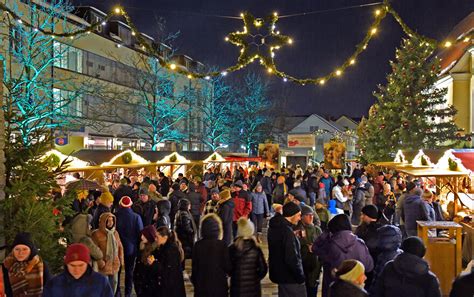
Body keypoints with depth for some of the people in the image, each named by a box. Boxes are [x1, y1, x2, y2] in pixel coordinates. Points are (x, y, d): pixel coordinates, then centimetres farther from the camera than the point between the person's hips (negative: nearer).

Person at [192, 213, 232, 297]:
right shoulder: (222, 245, -13)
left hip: (201, 287, 2)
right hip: (219, 286, -2)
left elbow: (195, 267, -1)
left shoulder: (197, 245, -8)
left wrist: (194, 281, 14)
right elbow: (228, 267, -8)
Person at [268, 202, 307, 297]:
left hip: (279, 273, 9)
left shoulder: (274, 227, 5)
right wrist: (300, 276, -15)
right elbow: (292, 258, -25)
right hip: (290, 278, -9)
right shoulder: (287, 231, -24)